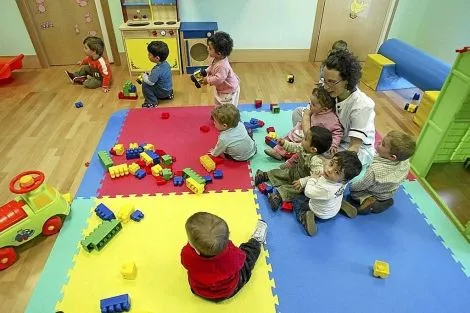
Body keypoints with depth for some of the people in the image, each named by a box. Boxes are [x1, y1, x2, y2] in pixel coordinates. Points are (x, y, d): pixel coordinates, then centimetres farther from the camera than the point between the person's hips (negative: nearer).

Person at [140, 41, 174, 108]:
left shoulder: (158, 70, -32)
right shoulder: (165, 63, -4)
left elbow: (150, 82, -27)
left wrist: (144, 76, -9)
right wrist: (148, 75, 7)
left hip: (163, 91, -9)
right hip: (168, 89, 9)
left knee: (145, 84, -12)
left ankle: (152, 102, -1)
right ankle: (167, 95, 28)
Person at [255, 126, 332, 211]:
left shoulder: (316, 160, -41)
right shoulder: (304, 147, -18)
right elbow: (294, 147, 2)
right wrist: (284, 143, -9)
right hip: (295, 171, 8)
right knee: (281, 172, 16)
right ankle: (266, 175, 30)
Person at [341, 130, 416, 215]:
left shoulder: (375, 169, -42)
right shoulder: (405, 162, -26)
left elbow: (362, 185, -24)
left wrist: (351, 186, -4)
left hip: (376, 195, -5)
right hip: (389, 194, 6)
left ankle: (366, 200, -8)